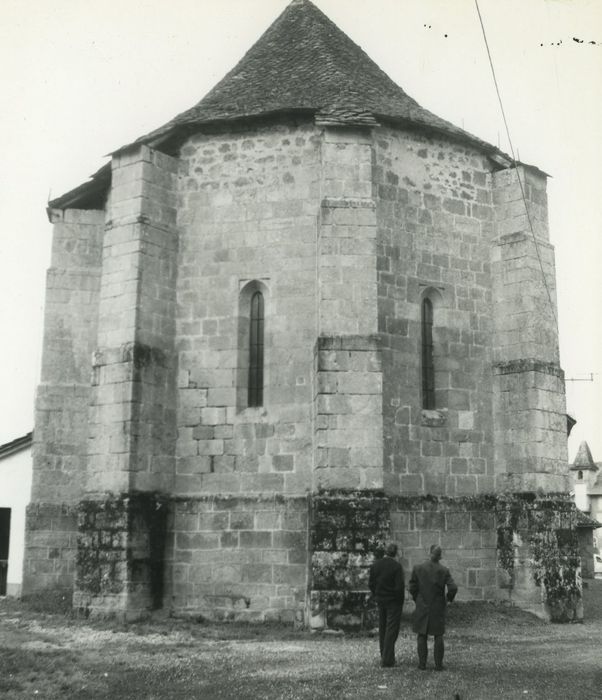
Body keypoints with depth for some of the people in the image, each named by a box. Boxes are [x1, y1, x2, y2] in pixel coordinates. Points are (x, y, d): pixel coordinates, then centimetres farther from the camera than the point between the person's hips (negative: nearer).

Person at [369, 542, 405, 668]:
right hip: (394, 601, -5)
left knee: (382, 629, 16)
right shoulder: (396, 566, -18)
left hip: (380, 601, 5)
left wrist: (377, 596, 14)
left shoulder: (375, 564, -2)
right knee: (392, 630, 0)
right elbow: (399, 586, -19)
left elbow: (371, 583, 2)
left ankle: (385, 657, 24)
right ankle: (387, 660, -1)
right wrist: (401, 600, -4)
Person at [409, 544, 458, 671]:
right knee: (438, 636, 10)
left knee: (422, 635, 10)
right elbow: (453, 588, -15)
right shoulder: (444, 570, -9)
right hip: (438, 607, 0)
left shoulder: (418, 568, -7)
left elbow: (412, 588, -4)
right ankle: (439, 664, 10)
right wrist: (449, 598, 6)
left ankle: (422, 663, 10)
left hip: (422, 607, 0)